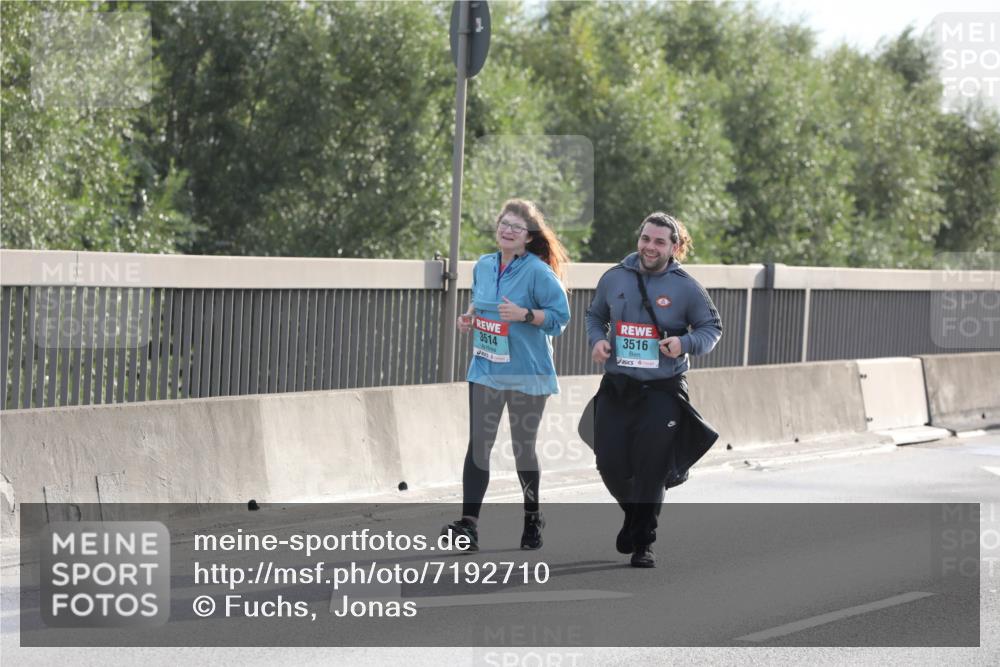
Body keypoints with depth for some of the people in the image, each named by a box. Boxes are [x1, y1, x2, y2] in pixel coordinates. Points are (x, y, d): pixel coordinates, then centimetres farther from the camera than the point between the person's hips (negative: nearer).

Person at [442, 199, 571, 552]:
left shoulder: (538, 271, -11)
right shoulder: (484, 266, 7)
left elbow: (561, 314, -11)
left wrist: (524, 314, -24)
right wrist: (469, 317, 2)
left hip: (526, 372, -4)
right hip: (485, 368, 4)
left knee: (523, 446, 8)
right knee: (478, 443, -7)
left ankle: (532, 518, 29)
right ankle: (468, 523, -11)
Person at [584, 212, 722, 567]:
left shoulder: (686, 287, -5)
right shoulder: (615, 278, 3)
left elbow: (712, 328, 2)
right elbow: (595, 315, 17)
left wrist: (685, 343, -17)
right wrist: (596, 339, -4)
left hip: (662, 392, -3)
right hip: (616, 388, 3)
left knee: (650, 470, -4)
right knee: (610, 464, 1)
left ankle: (643, 542, 10)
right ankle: (634, 514, 32)